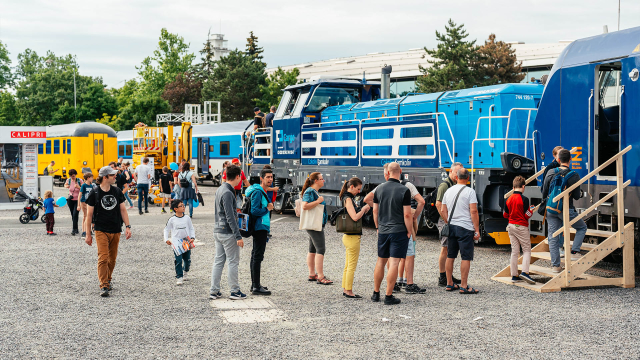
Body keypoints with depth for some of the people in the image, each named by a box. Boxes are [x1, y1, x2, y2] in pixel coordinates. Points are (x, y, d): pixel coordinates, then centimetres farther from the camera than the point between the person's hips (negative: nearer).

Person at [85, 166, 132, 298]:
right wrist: (88, 235, -2)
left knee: (112, 258, 10)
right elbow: (89, 215, -1)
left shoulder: (117, 192, 7)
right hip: (101, 231, -4)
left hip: (116, 231, 4)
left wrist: (128, 227, 3)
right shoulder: (94, 193, -4)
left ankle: (108, 280, 28)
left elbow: (123, 210, 12)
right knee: (103, 258, -13)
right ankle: (103, 286, -13)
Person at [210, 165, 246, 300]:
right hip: (228, 233, -9)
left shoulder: (220, 189, 12)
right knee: (233, 262, 0)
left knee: (218, 261, 11)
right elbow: (230, 217, -21)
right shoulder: (227, 193, -17)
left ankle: (214, 291, 12)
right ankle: (235, 291, 7)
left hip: (218, 231, 9)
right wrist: (238, 236, -20)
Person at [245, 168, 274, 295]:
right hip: (260, 228, -11)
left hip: (261, 228, 11)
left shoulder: (263, 192, 16)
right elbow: (254, 211, -24)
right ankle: (256, 287, -7)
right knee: (258, 257, -8)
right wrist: (267, 209, -12)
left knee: (256, 256, 15)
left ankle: (255, 284, 23)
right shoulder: (258, 192, -15)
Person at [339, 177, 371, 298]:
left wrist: (363, 210, 4)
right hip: (352, 237, -10)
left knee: (348, 265, 14)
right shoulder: (348, 199, -15)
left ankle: (345, 289, 20)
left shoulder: (350, 198, 14)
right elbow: (355, 217, -25)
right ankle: (349, 291, 1)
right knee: (352, 266, -4)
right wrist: (364, 208, -11)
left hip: (348, 236, 10)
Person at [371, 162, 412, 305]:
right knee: (394, 263, -2)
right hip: (399, 231, -4)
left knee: (381, 262, 15)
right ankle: (389, 296, -1)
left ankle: (376, 293, 22)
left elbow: (375, 211, 9)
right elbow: (407, 215, -13)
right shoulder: (404, 190, -11)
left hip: (383, 231, 4)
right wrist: (409, 232, -1)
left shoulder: (379, 189, 2)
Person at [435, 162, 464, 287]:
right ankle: (442, 279, -2)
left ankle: (449, 276, 22)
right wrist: (447, 221, -19)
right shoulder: (444, 185, -12)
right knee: (445, 249, -6)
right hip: (445, 222, -9)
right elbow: (438, 204, -19)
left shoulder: (456, 185, 16)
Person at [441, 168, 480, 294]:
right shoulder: (469, 191, -8)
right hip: (465, 228, -6)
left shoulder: (448, 191, 10)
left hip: (451, 227, 6)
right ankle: (464, 286, -4)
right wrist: (477, 230, -9)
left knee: (450, 256, 12)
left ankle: (449, 284, 18)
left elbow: (443, 211, 13)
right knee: (466, 257, -3)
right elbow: (473, 211, -12)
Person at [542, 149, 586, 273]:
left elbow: (544, 194, 5)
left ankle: (555, 265, 9)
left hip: (551, 209, 3)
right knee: (582, 227, 20)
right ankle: (574, 252, 5)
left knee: (553, 237, 8)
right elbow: (576, 196, -7)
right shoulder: (574, 176, -10)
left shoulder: (550, 174, -1)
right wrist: (580, 193, 17)